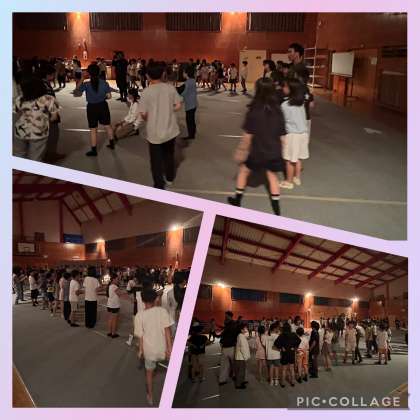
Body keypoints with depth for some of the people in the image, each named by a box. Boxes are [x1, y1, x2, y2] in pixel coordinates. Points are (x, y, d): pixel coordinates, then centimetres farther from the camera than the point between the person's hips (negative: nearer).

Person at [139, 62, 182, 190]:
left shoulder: (147, 91, -16)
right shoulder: (170, 87, -7)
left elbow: (143, 113, -13)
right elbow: (178, 106, -3)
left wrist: (148, 120, 8)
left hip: (155, 131, -4)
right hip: (170, 129, 4)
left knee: (156, 159, 11)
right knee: (169, 155, 24)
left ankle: (159, 185, 17)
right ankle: (169, 178, 42)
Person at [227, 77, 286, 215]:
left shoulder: (254, 111, -18)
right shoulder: (277, 110, -5)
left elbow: (248, 135, -14)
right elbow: (282, 134, 1)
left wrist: (241, 151, -3)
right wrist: (280, 150, 15)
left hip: (258, 151, -4)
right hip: (274, 151, 4)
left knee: (243, 170, 20)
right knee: (272, 176, 19)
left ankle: (237, 201, 31)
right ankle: (277, 211, 20)